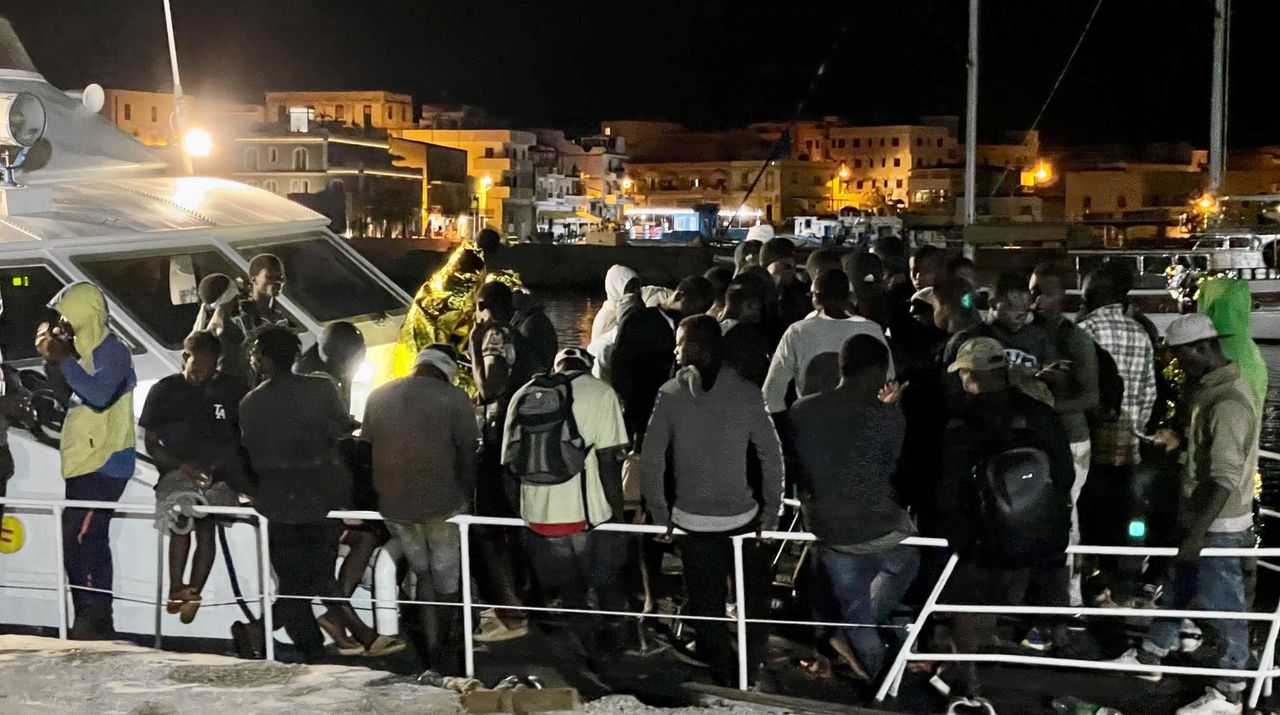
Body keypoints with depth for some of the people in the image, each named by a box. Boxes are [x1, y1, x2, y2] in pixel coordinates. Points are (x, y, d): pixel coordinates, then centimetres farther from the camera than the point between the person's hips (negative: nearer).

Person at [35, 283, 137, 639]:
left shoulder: (111, 350, -12)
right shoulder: (88, 350, 18)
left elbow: (99, 395, -27)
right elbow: (70, 398, 24)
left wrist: (64, 359, -19)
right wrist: (52, 360, 11)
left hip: (101, 465, -10)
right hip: (85, 464, 10)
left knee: (80, 543, -15)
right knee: (88, 544, 12)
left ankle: (93, 623, -12)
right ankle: (95, 624, 18)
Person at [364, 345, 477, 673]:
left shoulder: (377, 397, 7)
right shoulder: (453, 397, -6)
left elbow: (366, 449, 11)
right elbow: (467, 454, -5)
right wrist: (465, 498, 8)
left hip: (393, 507, 4)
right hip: (443, 505, -4)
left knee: (423, 576, 18)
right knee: (447, 581, 10)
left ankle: (432, 650, 19)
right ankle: (449, 655, 17)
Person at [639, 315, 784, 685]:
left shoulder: (670, 394, -6)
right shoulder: (747, 393, -7)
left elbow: (651, 458, -8)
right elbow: (772, 453, -7)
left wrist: (660, 514, 1)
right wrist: (772, 511, 1)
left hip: (692, 519, 0)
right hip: (742, 516, 0)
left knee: (706, 602, 13)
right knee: (753, 596, 19)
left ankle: (720, 673, 20)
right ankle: (752, 665, 25)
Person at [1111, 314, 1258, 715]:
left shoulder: (1229, 402, -25)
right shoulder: (1210, 387, 6)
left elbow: (1225, 479, -27)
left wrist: (1197, 533, -26)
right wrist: (1180, 439, 6)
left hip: (1219, 524, -10)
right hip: (1201, 514, 10)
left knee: (1222, 605, 2)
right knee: (1178, 588, 22)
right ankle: (1149, 657, 38)